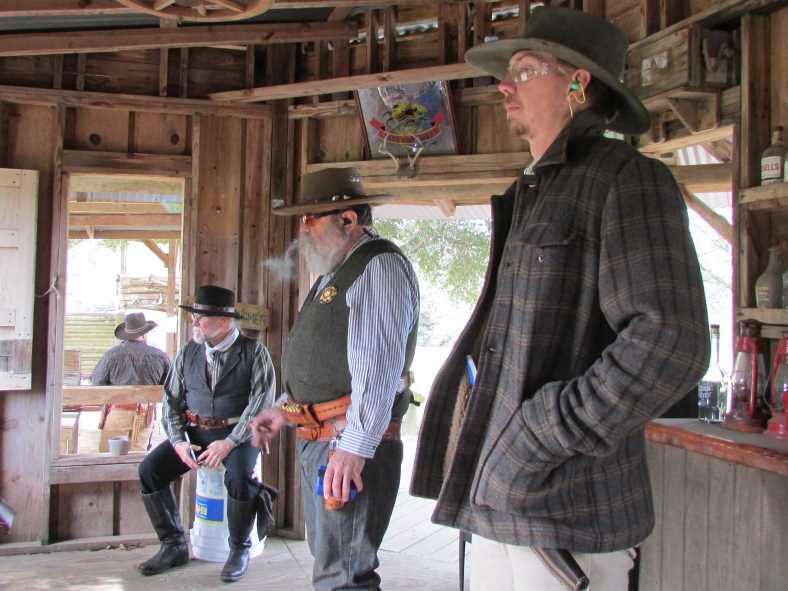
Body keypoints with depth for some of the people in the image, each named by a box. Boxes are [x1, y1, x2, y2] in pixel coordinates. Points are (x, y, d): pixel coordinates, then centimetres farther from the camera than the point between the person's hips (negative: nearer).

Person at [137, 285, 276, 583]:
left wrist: (229, 443, -22)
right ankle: (173, 545, 4)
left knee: (239, 476, -33)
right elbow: (171, 399, 10)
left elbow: (261, 402, -14)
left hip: (237, 434, -5)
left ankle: (239, 549, -7)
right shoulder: (188, 352, 8)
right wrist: (178, 441, -7)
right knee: (150, 469, -13)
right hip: (195, 431, 5)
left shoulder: (253, 351, -6)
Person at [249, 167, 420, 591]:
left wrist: (354, 446, -26)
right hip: (316, 442, 10)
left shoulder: (379, 266, -13)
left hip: (351, 447, -10)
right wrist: (286, 409, 18)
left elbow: (378, 365, -22)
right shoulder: (334, 272, 19)